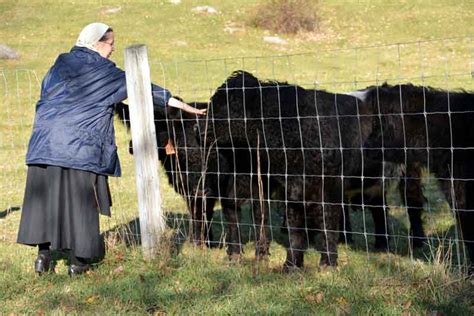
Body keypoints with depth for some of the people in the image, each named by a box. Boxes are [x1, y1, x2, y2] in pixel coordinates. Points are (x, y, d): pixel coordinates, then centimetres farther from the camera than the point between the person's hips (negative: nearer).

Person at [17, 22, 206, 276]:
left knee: (45, 198, 8)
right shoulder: (102, 71, 1)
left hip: (46, 141, 5)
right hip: (80, 146, -5)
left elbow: (44, 98, 18)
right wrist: (181, 105, 6)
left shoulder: (60, 64, 16)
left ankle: (43, 255, 8)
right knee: (79, 200, 2)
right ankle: (77, 261, 6)